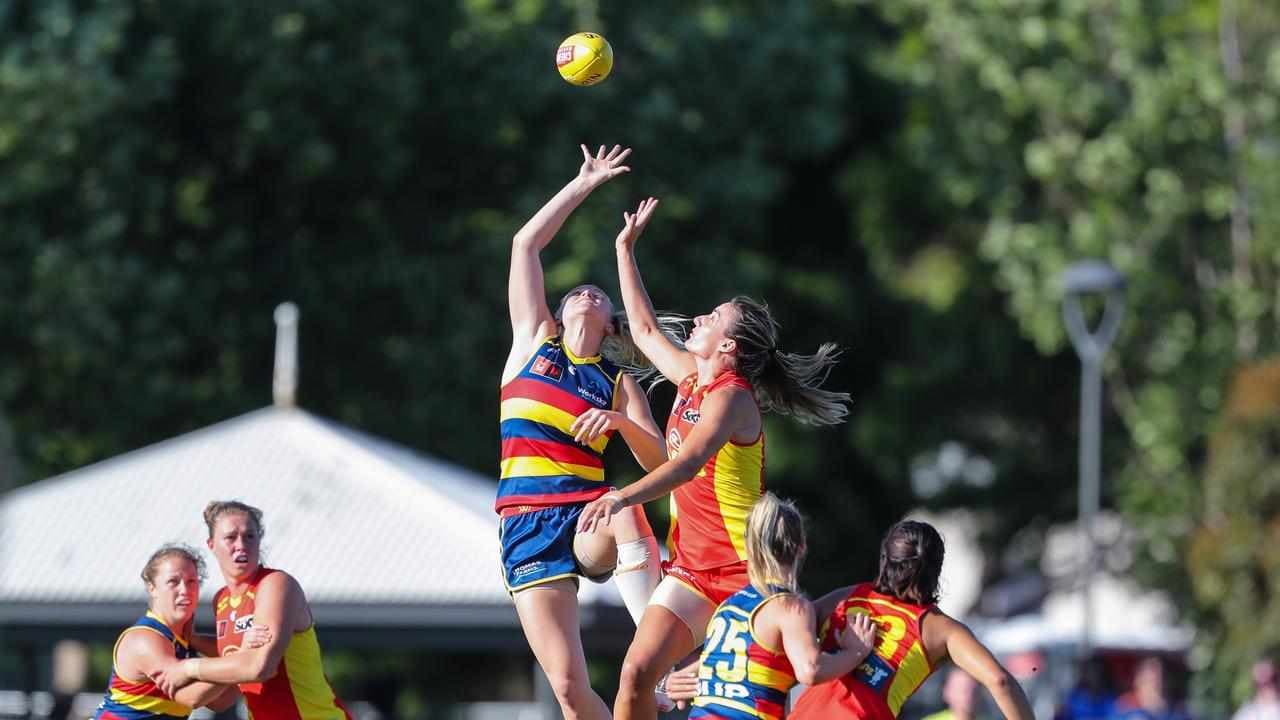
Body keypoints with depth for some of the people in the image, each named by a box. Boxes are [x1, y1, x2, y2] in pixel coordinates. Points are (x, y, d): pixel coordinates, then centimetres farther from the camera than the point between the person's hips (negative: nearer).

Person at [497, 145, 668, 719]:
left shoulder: (618, 384, 14)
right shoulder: (534, 343, 15)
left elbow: (660, 464, 5)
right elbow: (526, 243, 15)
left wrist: (620, 422, -13)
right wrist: (584, 185, 19)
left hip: (588, 516, 0)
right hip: (527, 524, 0)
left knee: (627, 513, -40)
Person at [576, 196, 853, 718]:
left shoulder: (730, 398, -17)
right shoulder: (692, 378, 9)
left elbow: (689, 462, -34)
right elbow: (645, 330, 27)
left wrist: (623, 497, -47)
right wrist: (625, 250, 32)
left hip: (746, 571, -8)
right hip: (692, 570, 8)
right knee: (637, 673, -6)